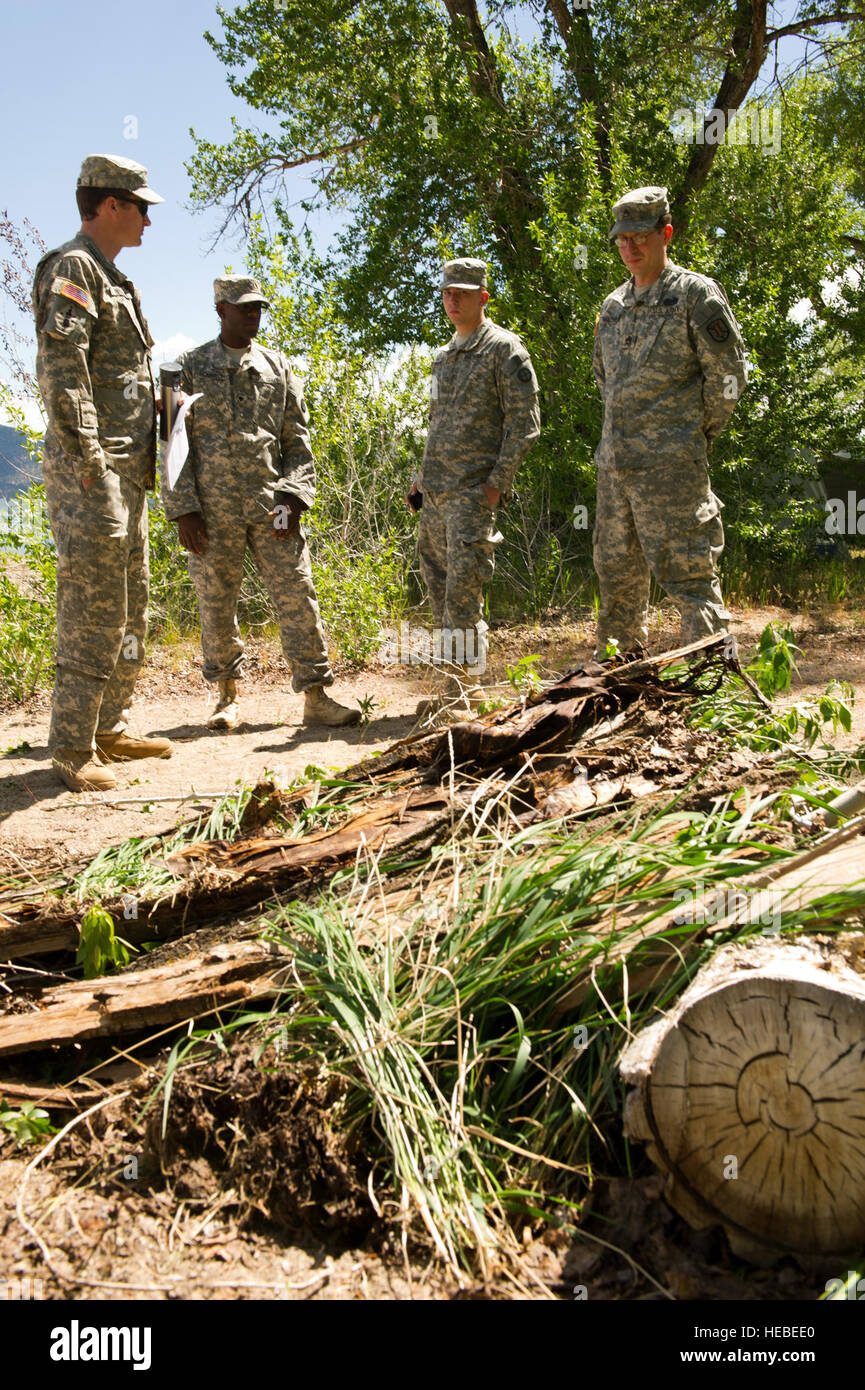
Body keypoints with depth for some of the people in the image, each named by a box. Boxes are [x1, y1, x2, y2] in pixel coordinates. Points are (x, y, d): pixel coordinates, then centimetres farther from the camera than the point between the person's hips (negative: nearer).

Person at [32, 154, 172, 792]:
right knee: (93, 611, -8)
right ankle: (73, 749, 0)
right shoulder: (72, 268, -7)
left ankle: (110, 728, 22)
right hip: (93, 474, -10)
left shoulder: (112, 279, 23)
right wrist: (86, 457, -23)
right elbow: (60, 368, -19)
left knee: (129, 612, 13)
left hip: (128, 473, 10)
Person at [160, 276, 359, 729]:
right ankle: (227, 697, 20)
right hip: (214, 509, -1)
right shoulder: (191, 367, 7)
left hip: (271, 507, 1)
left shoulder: (277, 367, 14)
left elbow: (298, 441, 12)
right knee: (215, 604, 5)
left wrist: (293, 497, -2)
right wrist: (183, 509, -5)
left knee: (297, 596, -5)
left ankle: (316, 696, -1)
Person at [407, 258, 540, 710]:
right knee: (439, 587, 7)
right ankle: (454, 684, 15)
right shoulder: (443, 357, 21)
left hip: (473, 490, -8)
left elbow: (525, 421, -8)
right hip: (435, 493, 8)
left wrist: (498, 481, -15)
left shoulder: (503, 349, -2)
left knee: (462, 590, -12)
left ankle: (466, 687, -6)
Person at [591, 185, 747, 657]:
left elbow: (728, 373, -4)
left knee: (685, 570, -10)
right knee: (616, 567, 13)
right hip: (614, 459, 7)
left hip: (670, 461, -7)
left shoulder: (696, 293, -3)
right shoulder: (613, 305, 16)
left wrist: (700, 434, -1)